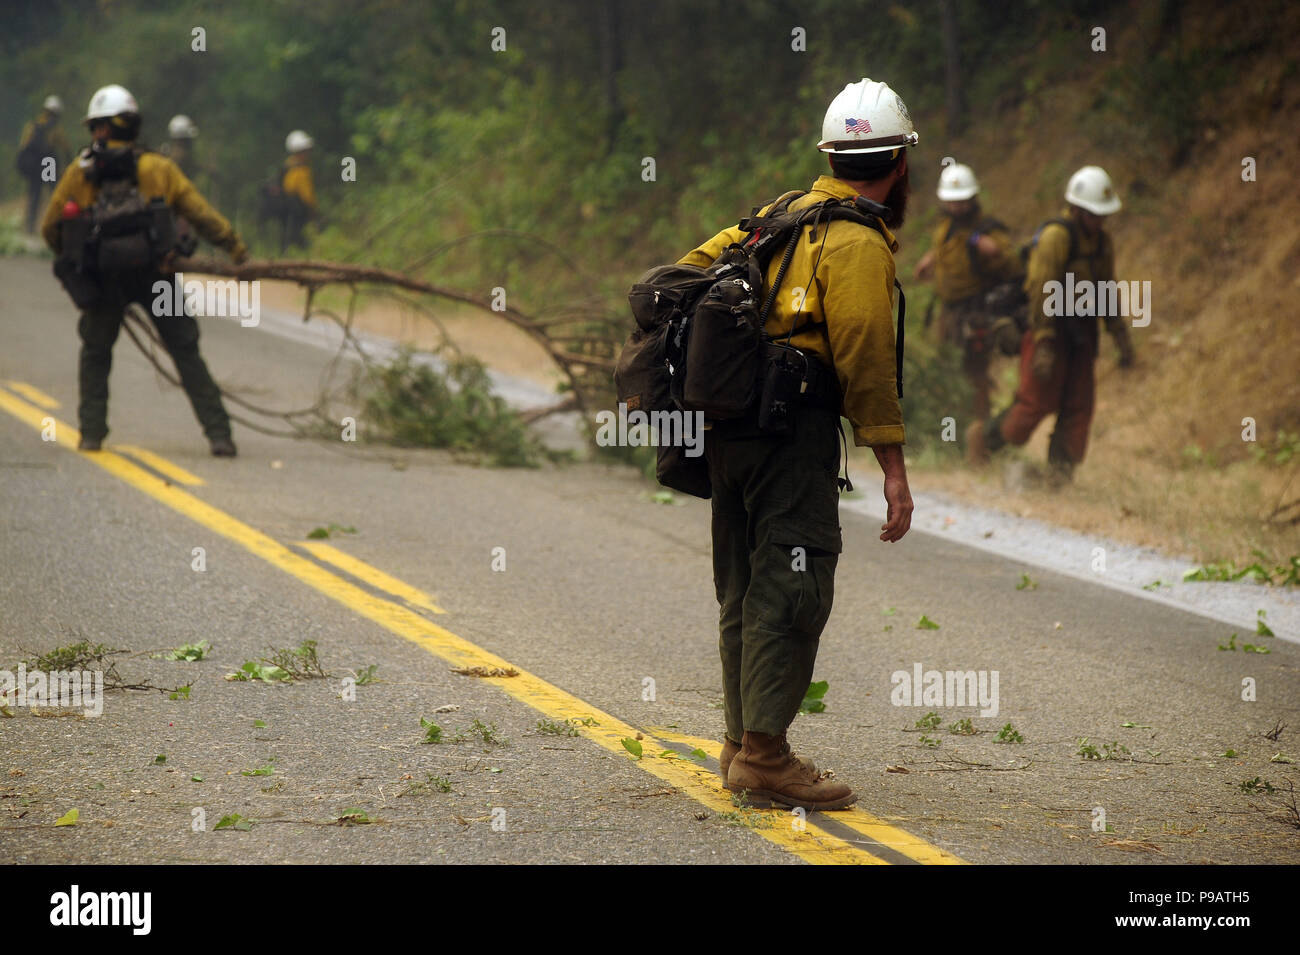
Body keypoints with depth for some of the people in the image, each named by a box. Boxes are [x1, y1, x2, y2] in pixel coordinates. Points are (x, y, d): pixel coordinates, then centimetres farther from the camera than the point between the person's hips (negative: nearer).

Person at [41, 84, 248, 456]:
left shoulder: (80, 173, 7)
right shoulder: (159, 168, 8)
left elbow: (50, 228, 13)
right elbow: (201, 213, 6)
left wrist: (70, 258, 31)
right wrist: (234, 245, 13)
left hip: (104, 280, 0)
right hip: (153, 275, 0)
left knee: (95, 355, 21)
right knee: (186, 355, 5)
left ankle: (91, 434, 14)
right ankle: (219, 435, -2)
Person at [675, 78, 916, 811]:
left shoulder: (784, 214, 18)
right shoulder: (858, 242, -8)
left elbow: (694, 269, 20)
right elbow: (864, 357, -15)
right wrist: (894, 468, -13)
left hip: (728, 423, 9)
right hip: (793, 428, -9)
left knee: (746, 587, 14)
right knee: (794, 587, -10)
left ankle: (744, 743, 20)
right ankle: (764, 753, -15)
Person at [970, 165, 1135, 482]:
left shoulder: (1101, 241, 9)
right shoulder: (1055, 236, -16)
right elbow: (1041, 290, -19)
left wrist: (1121, 337, 15)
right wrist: (1044, 345, -24)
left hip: (1081, 332, 7)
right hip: (1050, 328, -7)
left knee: (1078, 404, 1)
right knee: (1038, 400, -6)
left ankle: (1061, 467, 5)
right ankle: (987, 437, 14)